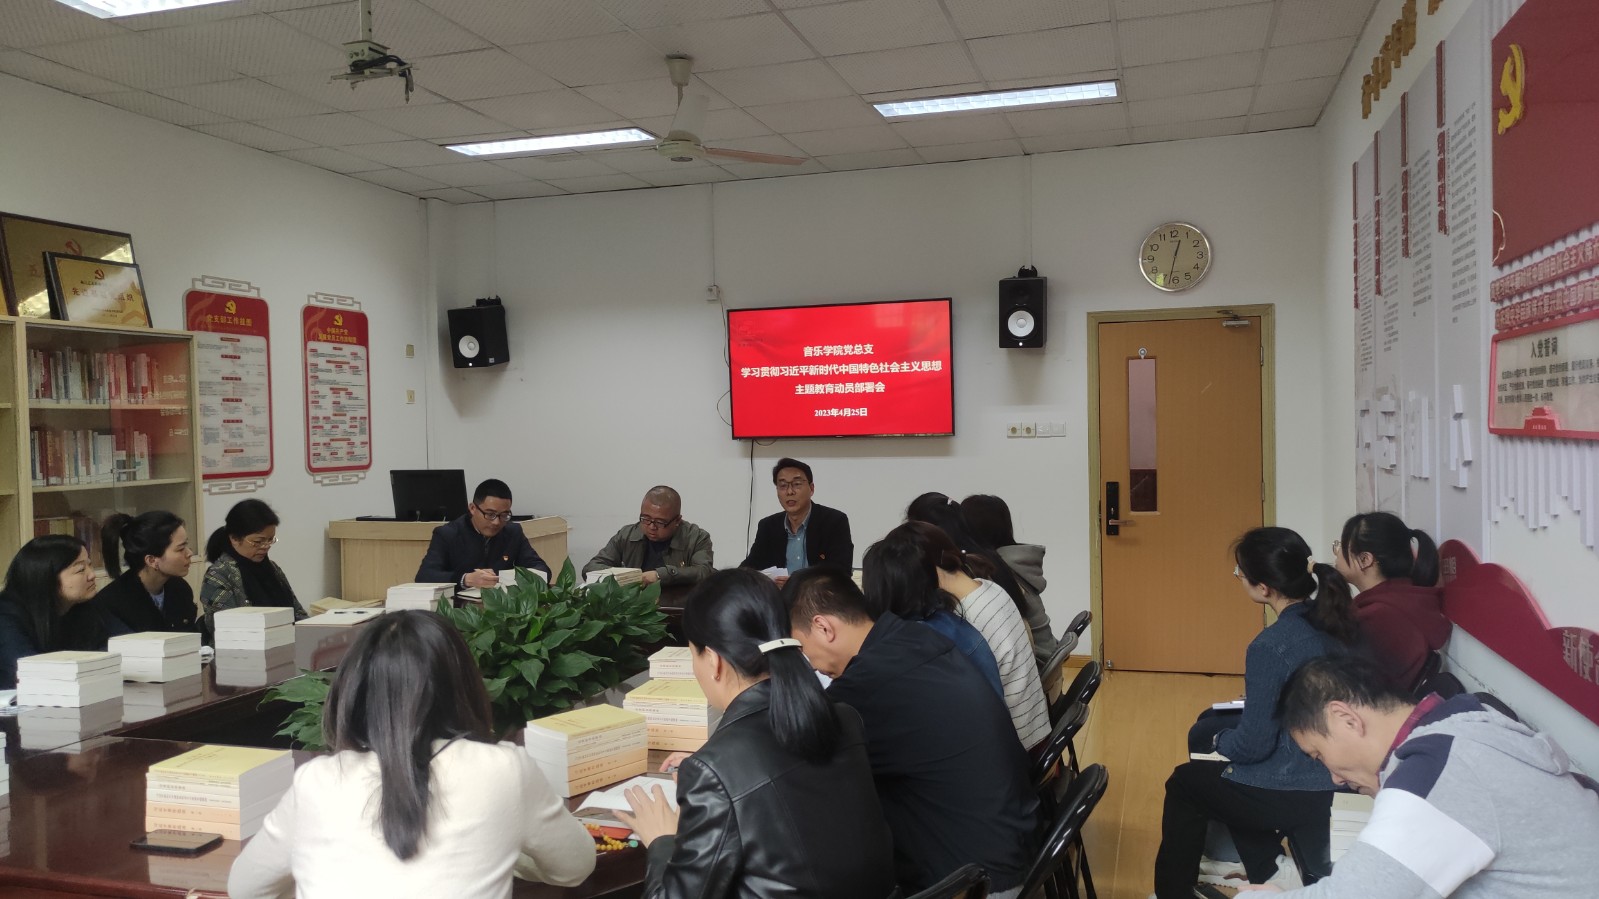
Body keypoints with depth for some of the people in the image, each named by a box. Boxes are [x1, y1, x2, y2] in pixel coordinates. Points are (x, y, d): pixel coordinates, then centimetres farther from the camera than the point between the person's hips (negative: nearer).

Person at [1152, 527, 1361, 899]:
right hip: (1329, 778, 7)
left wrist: (1219, 739, 2)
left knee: (1184, 782, 20)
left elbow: (1254, 745, -19)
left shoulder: (1270, 645, -26)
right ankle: (1268, 868, 26)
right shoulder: (1336, 621, -3)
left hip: (1289, 795, -7)